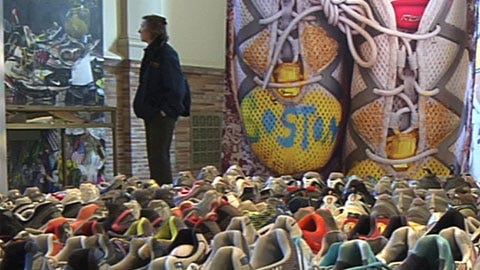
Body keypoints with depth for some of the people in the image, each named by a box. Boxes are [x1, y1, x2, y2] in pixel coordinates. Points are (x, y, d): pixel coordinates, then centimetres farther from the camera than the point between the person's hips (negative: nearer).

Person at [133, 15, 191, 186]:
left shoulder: (166, 53, -13)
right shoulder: (151, 53, 16)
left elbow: (177, 86, -18)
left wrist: (167, 110, -18)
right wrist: (143, 108, 14)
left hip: (162, 115, -10)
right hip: (151, 114, 10)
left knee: (159, 155, -9)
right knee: (154, 155, 13)